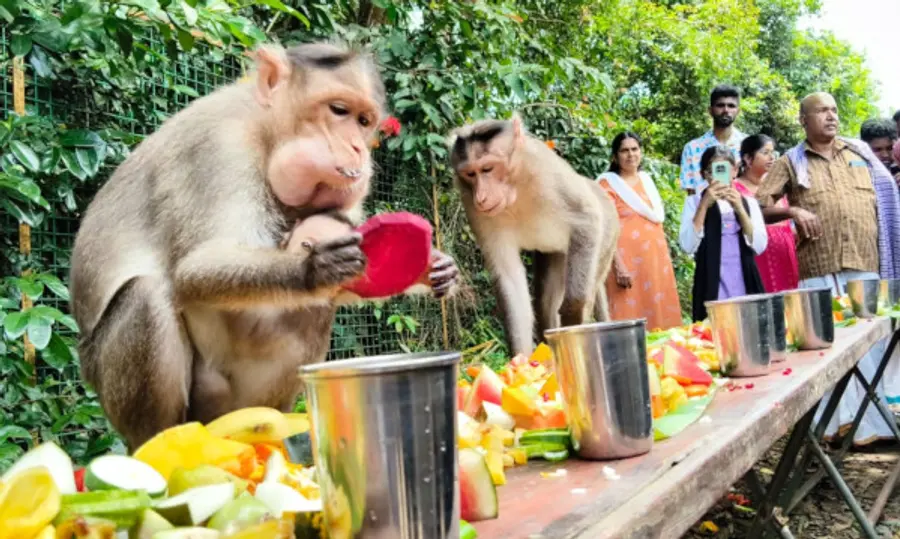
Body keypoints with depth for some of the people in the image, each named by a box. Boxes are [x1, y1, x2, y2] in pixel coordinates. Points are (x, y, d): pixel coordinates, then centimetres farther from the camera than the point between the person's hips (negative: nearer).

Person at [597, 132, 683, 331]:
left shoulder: (646, 180, 16)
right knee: (629, 319, -9)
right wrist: (618, 266, -20)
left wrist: (666, 258, 15)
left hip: (656, 260, 7)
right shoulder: (607, 184, -3)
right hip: (627, 262, -6)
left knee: (660, 316, 7)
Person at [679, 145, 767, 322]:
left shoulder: (749, 202, 11)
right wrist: (704, 204, -14)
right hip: (712, 288, -2)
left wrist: (739, 208, -10)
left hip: (746, 286, 3)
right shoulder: (694, 202, 3)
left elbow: (759, 246, -1)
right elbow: (688, 246, -9)